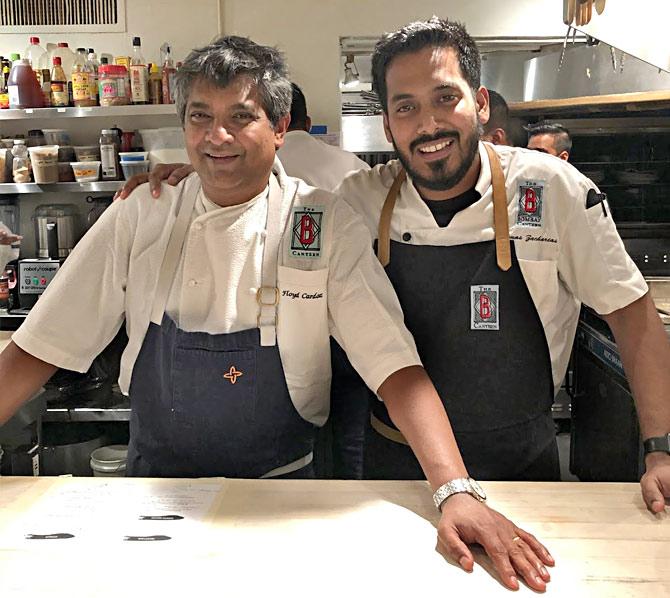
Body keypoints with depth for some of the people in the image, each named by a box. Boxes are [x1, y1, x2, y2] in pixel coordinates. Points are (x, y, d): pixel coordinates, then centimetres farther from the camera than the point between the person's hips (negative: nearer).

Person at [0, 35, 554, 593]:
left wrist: (457, 492, -30)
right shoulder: (139, 217, -7)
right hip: (155, 480, 2)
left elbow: (395, 365, -19)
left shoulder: (329, 225, -13)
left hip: (283, 485, -2)